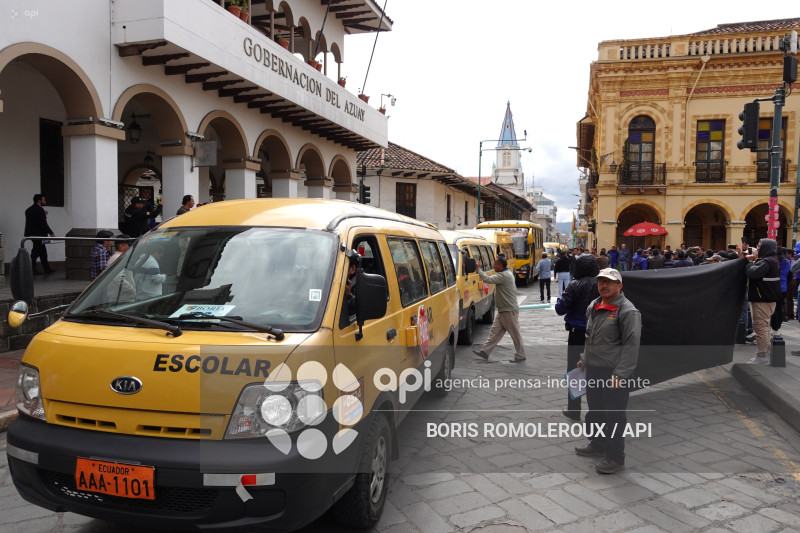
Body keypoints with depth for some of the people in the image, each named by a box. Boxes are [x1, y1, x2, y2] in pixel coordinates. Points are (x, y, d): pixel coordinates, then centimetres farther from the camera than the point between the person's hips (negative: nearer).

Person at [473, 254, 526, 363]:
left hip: (509, 310, -10)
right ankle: (485, 352, 12)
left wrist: (478, 268, -16)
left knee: (515, 333, 1)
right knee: (495, 331, 10)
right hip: (503, 310, 10)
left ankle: (520, 355, 11)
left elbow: (487, 279, -27)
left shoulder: (504, 276, -22)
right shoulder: (507, 274, 12)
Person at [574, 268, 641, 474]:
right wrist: (584, 358, 23)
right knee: (595, 410, 22)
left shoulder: (627, 311, -15)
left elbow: (631, 345, -18)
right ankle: (597, 445, 41)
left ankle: (615, 457, 15)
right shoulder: (593, 306, 11)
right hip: (593, 370, 9)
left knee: (615, 415, 1)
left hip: (614, 373, -8)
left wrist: (620, 374, -21)